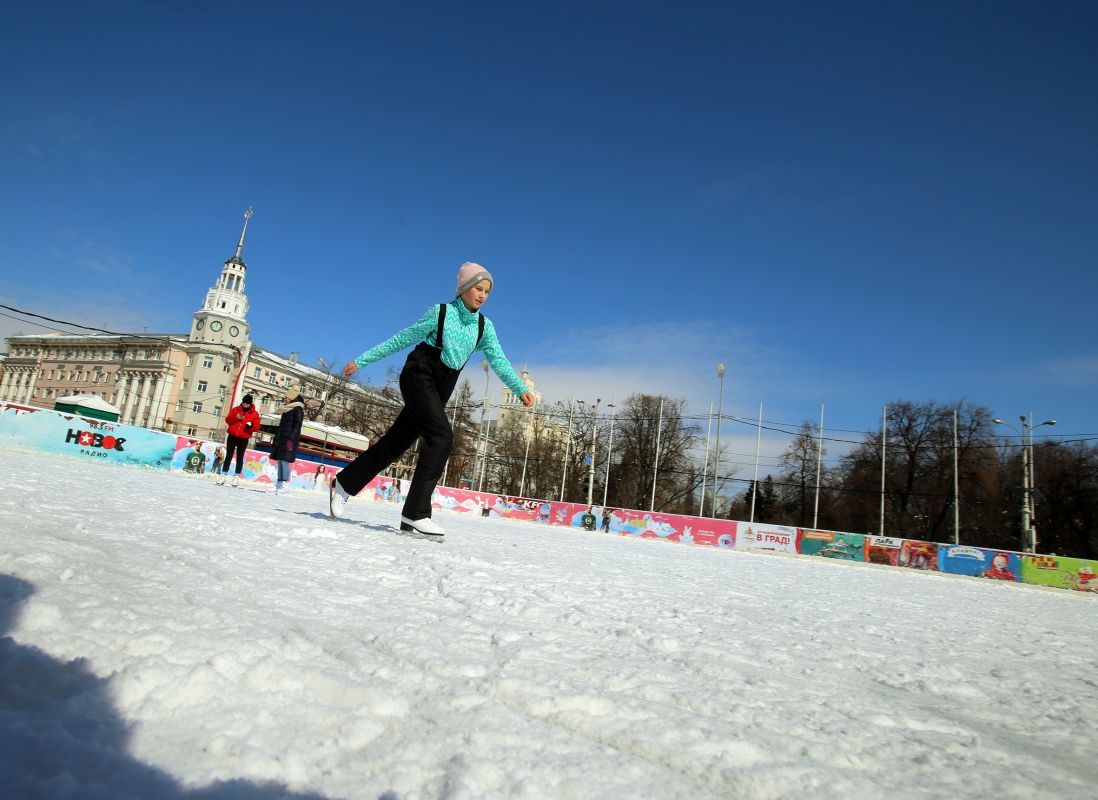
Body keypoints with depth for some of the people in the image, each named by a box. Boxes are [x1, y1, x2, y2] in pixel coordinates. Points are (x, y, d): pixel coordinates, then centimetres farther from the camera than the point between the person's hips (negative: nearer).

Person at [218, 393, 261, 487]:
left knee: (240, 457, 5)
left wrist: (251, 426, -25)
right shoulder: (235, 409, 4)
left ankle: (236, 477, 9)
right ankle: (223, 475, 8)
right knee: (228, 456, 4)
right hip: (232, 436, 2)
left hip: (243, 439, -2)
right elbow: (227, 420, 2)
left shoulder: (255, 414, -1)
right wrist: (236, 418, -16)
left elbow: (256, 427, -4)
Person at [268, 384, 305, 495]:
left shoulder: (298, 409, -6)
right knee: (280, 461, 6)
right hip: (281, 439, 9)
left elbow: (297, 426, -14)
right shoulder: (287, 409, 20)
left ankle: (284, 486, -12)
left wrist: (290, 439, -22)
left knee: (285, 461, -13)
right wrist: (276, 439, 20)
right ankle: (279, 485, 8)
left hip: (289, 439, -9)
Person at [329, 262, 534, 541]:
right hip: (419, 375, -6)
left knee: (397, 442, 8)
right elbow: (401, 340, 0)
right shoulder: (441, 312, -5)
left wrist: (520, 388, -19)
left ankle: (344, 483, 25)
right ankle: (415, 514, -23)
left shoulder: (484, 326, 7)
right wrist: (361, 360, 3)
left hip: (440, 388, 6)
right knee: (442, 436, -24)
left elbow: (498, 360, -3)